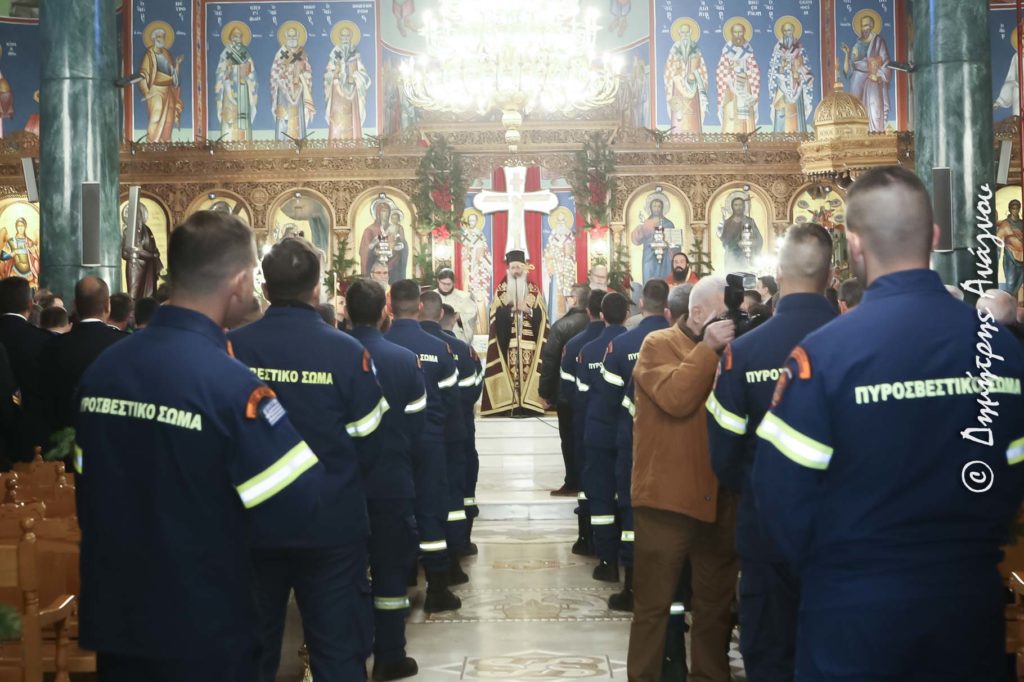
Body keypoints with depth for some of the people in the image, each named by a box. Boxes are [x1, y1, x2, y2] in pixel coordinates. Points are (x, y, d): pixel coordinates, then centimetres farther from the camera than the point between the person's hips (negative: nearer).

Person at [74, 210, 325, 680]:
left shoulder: (100, 369, 2)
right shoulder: (232, 385, -21)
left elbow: (89, 491, 12)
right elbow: (289, 514, -21)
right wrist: (310, 456, -2)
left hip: (111, 617, 6)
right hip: (205, 634, -6)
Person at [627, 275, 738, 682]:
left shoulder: (729, 350, 12)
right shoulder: (658, 345, -4)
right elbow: (675, 398, -22)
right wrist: (708, 348, -19)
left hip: (720, 497, 6)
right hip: (667, 496, -6)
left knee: (716, 601, 16)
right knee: (654, 601, 3)